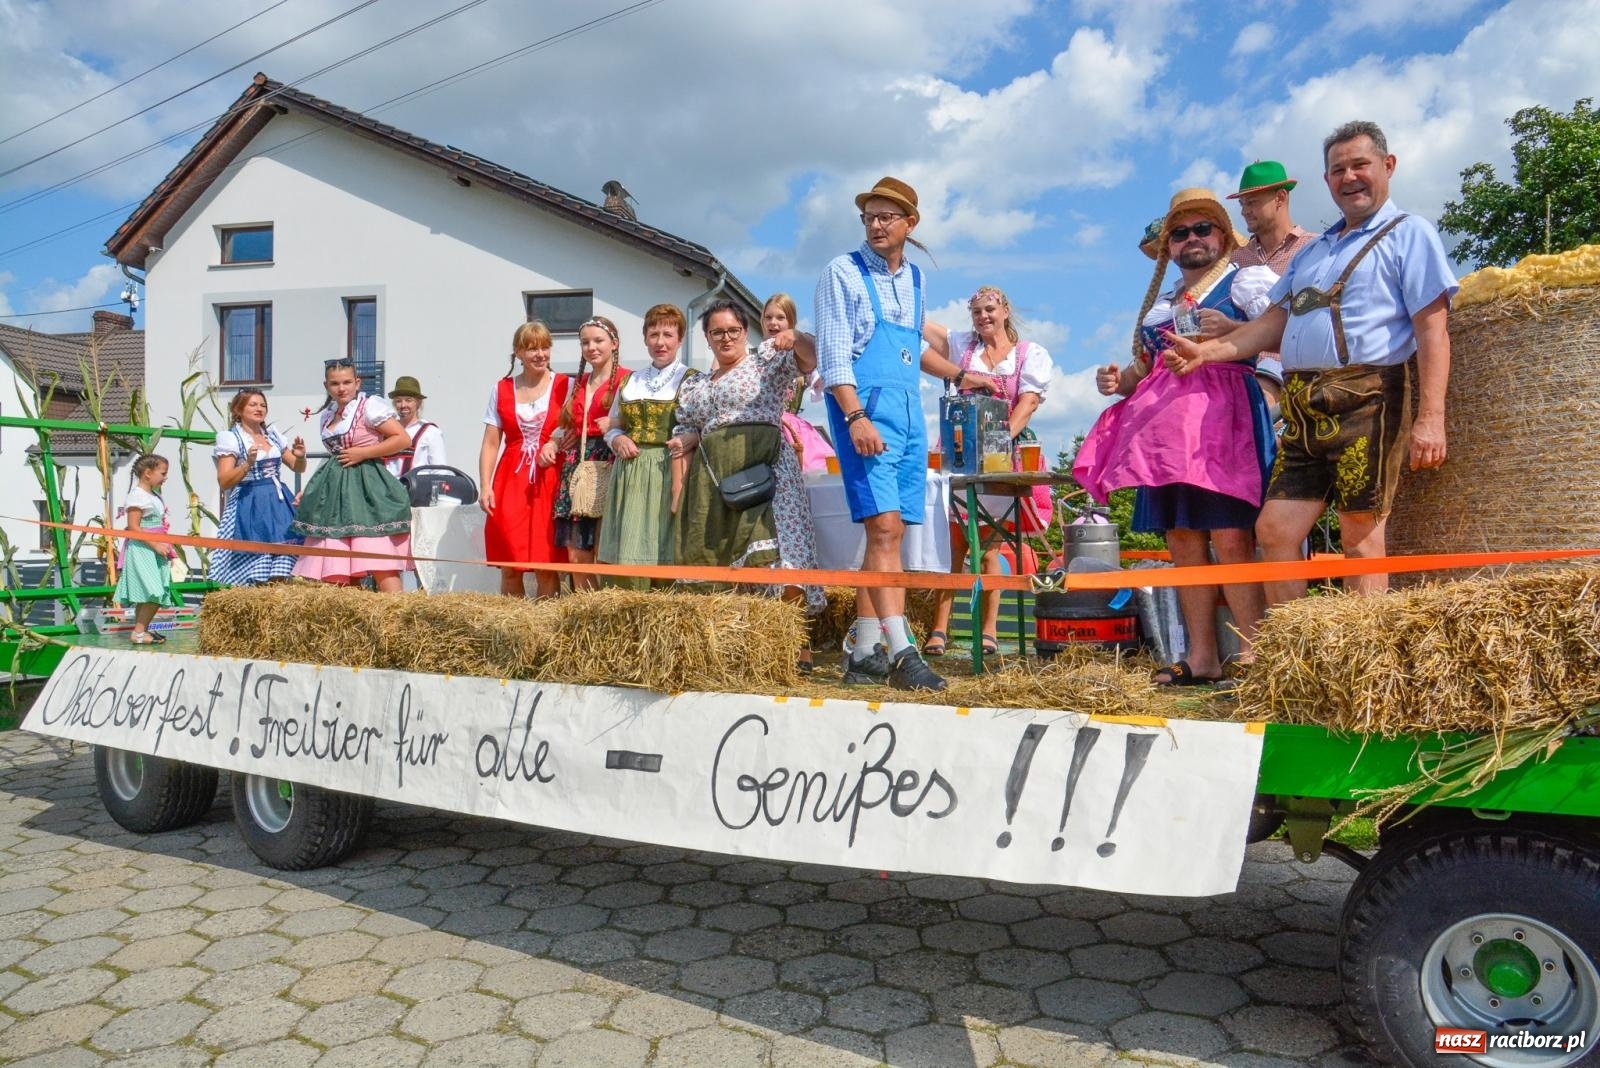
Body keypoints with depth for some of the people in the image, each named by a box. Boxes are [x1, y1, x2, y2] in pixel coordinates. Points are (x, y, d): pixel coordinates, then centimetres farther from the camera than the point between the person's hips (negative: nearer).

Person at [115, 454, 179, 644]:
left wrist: (165, 549, 17)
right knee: (154, 594, -12)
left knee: (147, 596, 12)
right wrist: (155, 545, -22)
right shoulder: (137, 496, -14)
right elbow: (133, 527, -19)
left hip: (154, 550, 9)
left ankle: (142, 629, 18)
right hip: (142, 550, -9)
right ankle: (138, 633, -8)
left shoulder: (154, 495, 14)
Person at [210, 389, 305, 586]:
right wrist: (248, 464, -23)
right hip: (250, 506, -5)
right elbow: (224, 482, -9)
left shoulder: (273, 435, 14)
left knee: (280, 577, 1)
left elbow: (298, 467, 19)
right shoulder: (231, 438, -1)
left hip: (278, 504, 5)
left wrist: (300, 456, -3)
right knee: (254, 577, -10)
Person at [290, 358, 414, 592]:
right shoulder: (326, 416, 18)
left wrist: (362, 453, -13)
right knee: (334, 572, 4)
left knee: (380, 561, -14)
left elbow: (403, 439, -10)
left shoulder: (370, 405, -4)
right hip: (335, 491, 8)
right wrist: (309, 490, 20)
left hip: (366, 489, -7)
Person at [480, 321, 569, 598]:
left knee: (547, 566, -4)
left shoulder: (565, 387, 5)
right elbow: (490, 444, 8)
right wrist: (485, 486, -3)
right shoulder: (501, 390, 11)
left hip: (550, 482, -2)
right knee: (509, 567, 1)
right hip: (510, 482, 2)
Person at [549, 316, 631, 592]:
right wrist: (552, 444, 9)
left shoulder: (627, 380, 0)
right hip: (576, 469, 6)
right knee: (576, 555, 3)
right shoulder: (579, 383, 22)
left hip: (607, 468, -6)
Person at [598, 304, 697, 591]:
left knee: (662, 557, -5)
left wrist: (680, 485, -17)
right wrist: (618, 440, -1)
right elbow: (612, 427, 23)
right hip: (629, 474, 5)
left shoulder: (690, 380, 1)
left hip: (668, 472, -5)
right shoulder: (630, 382, 18)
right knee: (623, 559, 2)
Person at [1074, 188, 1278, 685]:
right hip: (1164, 424, 6)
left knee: (1230, 536, -14)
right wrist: (1118, 380, 10)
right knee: (1182, 539, 3)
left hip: (1222, 417, -6)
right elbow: (1143, 367, 30)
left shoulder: (1247, 282, 9)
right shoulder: (1160, 303, 27)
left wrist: (1230, 332, -19)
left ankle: (1252, 655, -10)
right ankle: (1202, 655, 8)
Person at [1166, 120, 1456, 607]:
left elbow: (1433, 330, -6)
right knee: (1273, 531, 0)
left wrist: (1430, 418, -16)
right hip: (1304, 411, 7)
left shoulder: (1408, 233, 4)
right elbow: (1276, 321, 23)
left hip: (1366, 401, -6)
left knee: (1360, 537, -5)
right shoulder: (1315, 250, 26)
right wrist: (1206, 352, 9)